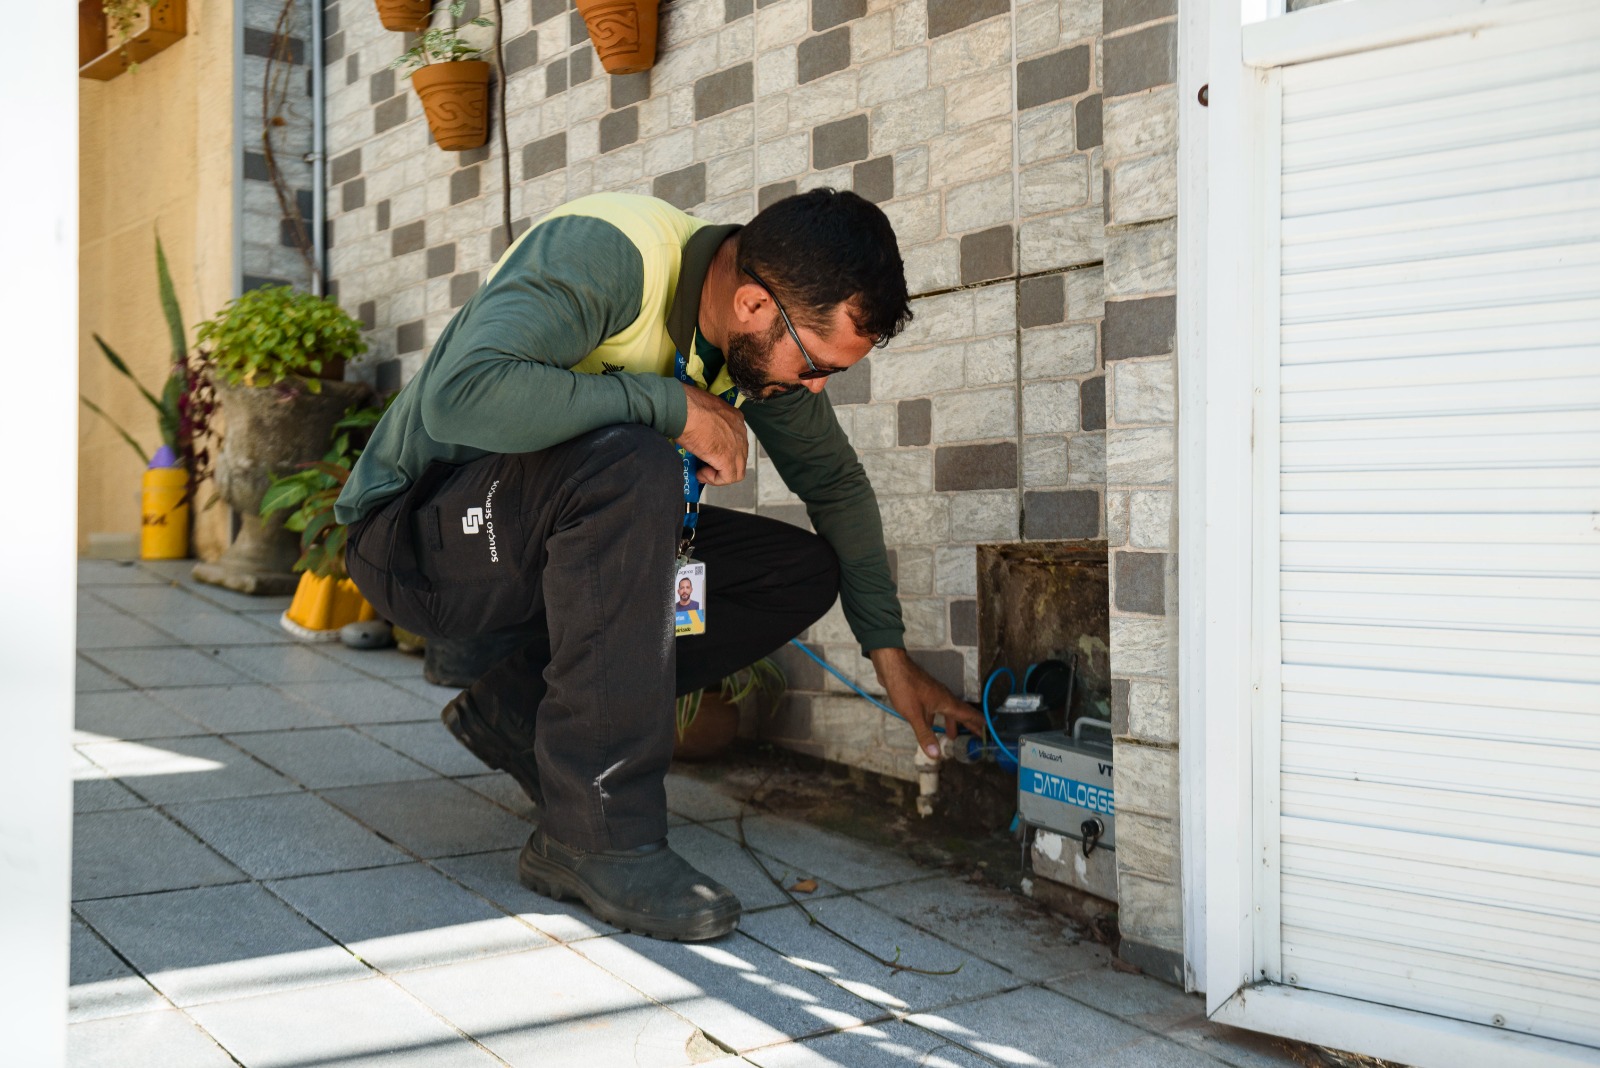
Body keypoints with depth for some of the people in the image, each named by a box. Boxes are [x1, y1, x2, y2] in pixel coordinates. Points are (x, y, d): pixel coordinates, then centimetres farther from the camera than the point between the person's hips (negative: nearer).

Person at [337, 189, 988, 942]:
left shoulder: (766, 339, -4)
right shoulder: (603, 255, -26)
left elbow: (836, 483, 9)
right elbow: (461, 392, -39)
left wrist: (889, 652, 6)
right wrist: (668, 405, -32)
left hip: (574, 530, 8)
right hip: (415, 537, -7)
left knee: (805, 571, -4)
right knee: (634, 467, -36)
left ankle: (517, 710, -1)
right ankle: (601, 837, -29)